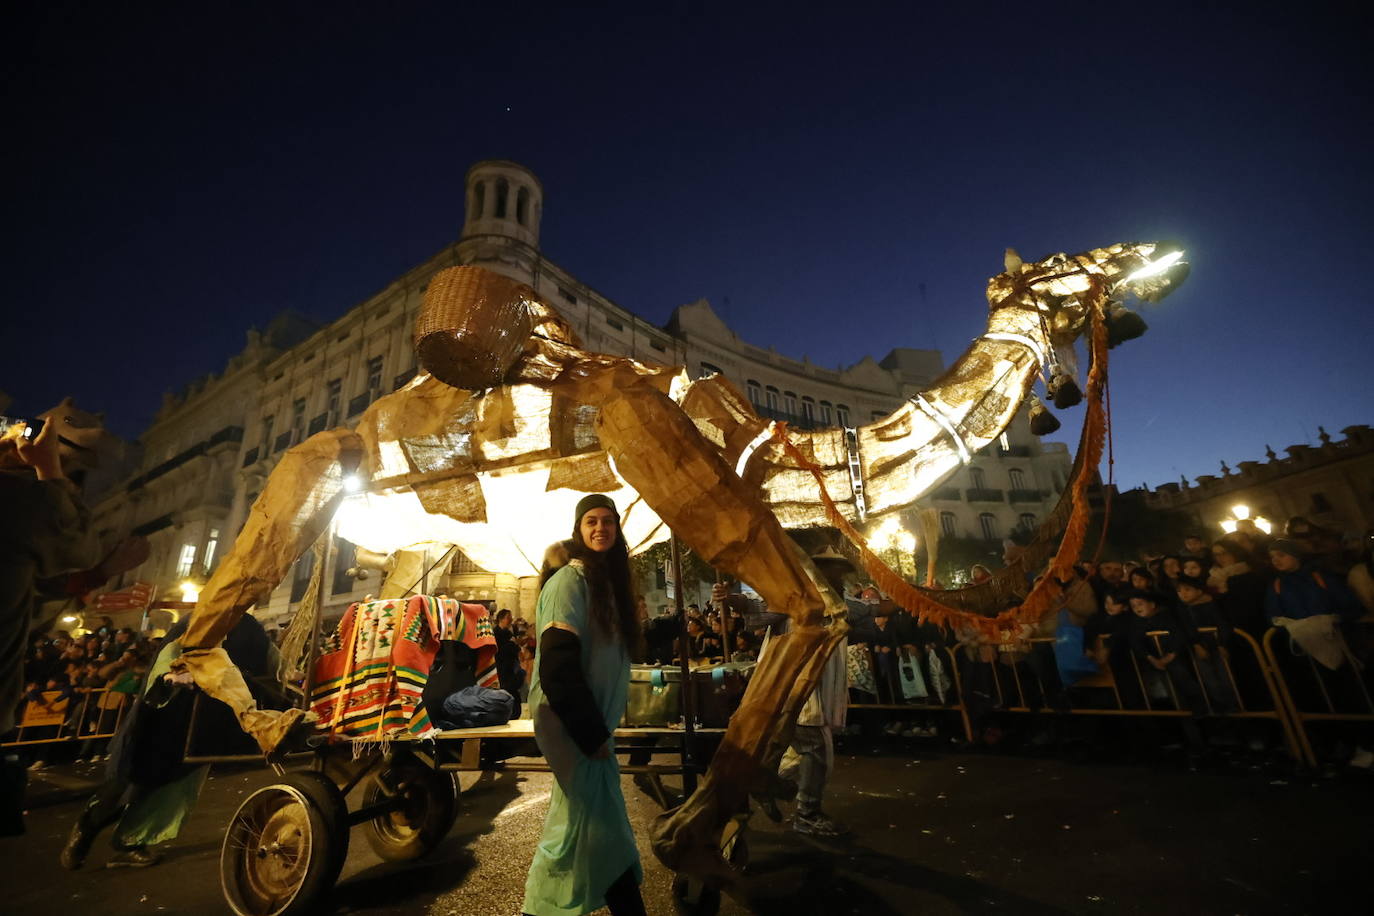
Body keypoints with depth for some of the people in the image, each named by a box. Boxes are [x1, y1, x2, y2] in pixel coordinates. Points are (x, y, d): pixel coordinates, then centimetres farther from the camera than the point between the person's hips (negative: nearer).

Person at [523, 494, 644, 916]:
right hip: (571, 724, -8)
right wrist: (591, 732, -20)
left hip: (592, 722, 8)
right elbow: (557, 667, -22)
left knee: (579, 818, 16)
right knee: (603, 825, -1)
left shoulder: (608, 581, 10)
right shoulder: (570, 580, -16)